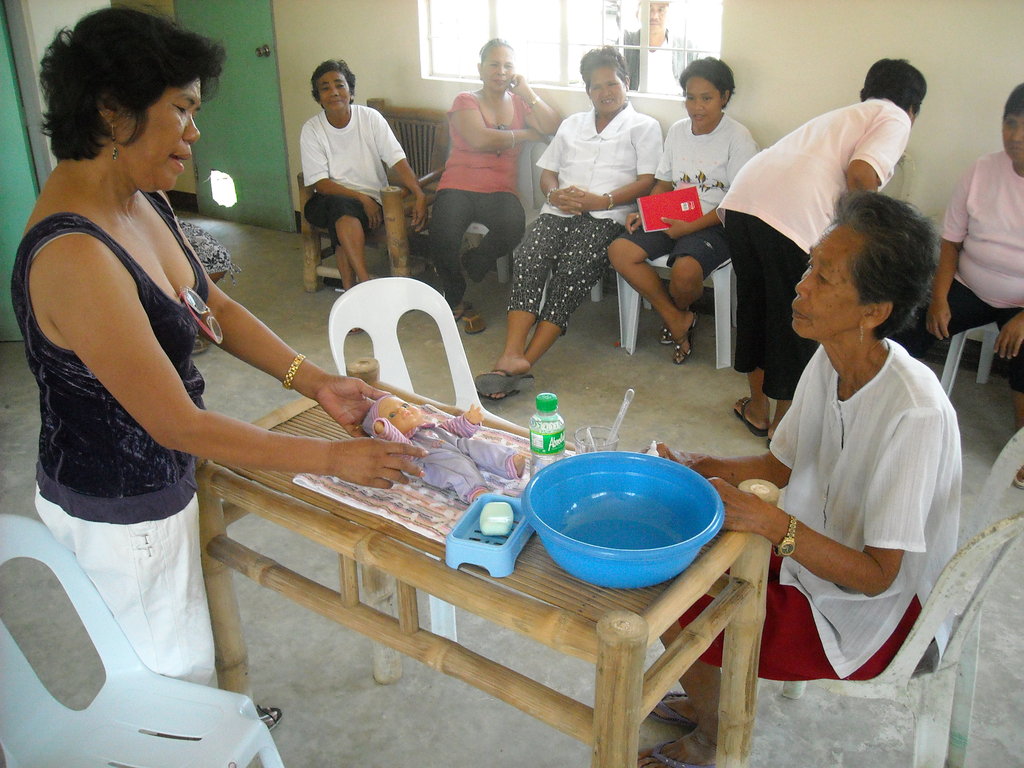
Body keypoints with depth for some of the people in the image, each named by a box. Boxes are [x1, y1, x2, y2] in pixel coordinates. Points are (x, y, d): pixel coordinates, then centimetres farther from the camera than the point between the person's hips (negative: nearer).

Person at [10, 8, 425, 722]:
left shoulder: (143, 202, -4)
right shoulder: (72, 256, -33)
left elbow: (216, 307, 7)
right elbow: (178, 424, -30)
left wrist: (316, 381, -5)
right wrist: (335, 458, -24)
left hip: (158, 481, 8)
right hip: (118, 519, -8)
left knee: (183, 647, 30)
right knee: (176, 669, 16)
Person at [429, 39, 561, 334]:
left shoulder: (519, 102, 17)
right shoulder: (466, 101, 5)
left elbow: (554, 129, 1)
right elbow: (479, 139, -14)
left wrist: (527, 93, -3)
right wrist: (524, 135, -3)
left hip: (500, 190, 2)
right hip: (458, 185, -2)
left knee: (513, 225, -33)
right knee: (443, 235, -31)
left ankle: (472, 264, 1)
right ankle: (456, 299, -1)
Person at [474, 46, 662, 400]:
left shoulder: (644, 126, 16)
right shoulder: (572, 123, 31)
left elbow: (646, 182, 2)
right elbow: (547, 172, 25)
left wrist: (602, 200, -12)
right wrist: (556, 193, 0)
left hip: (605, 216, -3)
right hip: (560, 210, 4)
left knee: (572, 271, -31)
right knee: (527, 258, -28)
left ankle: (525, 360, -34)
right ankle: (512, 355, -38)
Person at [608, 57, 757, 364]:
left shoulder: (738, 138, -7)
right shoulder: (677, 131, 13)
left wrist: (691, 226, -20)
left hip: (714, 224, -6)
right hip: (672, 220, 6)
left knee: (685, 270, -35)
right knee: (619, 251, -16)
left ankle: (679, 313, 5)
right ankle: (676, 319, -6)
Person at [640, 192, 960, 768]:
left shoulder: (913, 414, -33)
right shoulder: (831, 361, -8)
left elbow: (877, 575, -28)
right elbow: (782, 464, 5)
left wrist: (771, 522, -39)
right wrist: (706, 468, -12)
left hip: (871, 613, -7)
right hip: (816, 561, 7)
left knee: (674, 615, -8)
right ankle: (707, 699, 30)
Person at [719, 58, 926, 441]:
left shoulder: (842, 115, 35)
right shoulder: (895, 118, 13)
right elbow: (861, 173, -7)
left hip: (742, 196, 8)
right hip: (793, 212, -7)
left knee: (753, 304, 22)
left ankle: (756, 407, 37)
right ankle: (782, 422, 23)